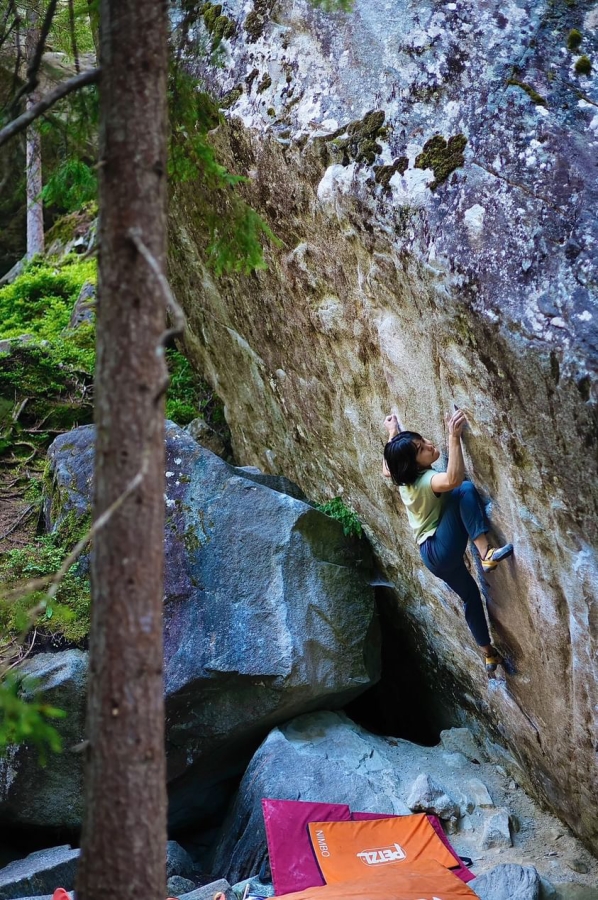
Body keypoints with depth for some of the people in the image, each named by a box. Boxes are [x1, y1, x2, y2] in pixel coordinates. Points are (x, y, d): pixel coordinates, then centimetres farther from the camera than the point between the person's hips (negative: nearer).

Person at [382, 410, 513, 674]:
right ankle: (486, 554, -31)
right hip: (440, 550, -9)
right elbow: (454, 479, -46)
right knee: (465, 489, -23)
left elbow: (386, 469, 29)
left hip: (433, 554, 9)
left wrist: (393, 432, 31)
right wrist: (454, 437, -50)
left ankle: (489, 654, 38)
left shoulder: (403, 476, 3)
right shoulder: (426, 480, -23)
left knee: (470, 595, 26)